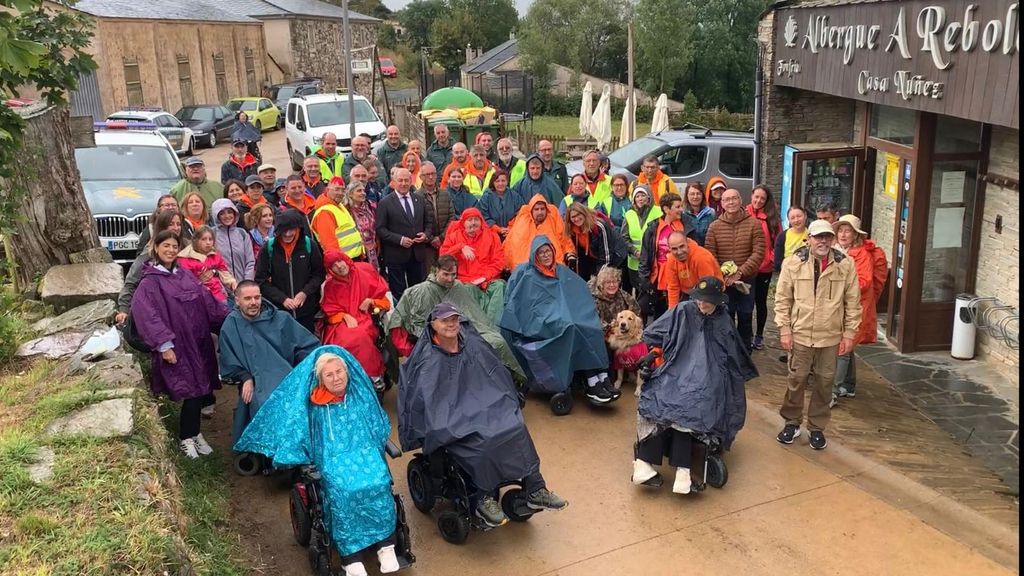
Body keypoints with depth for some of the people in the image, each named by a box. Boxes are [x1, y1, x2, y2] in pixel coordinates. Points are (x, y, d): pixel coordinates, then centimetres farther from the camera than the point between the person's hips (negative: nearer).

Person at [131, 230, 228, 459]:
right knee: (193, 392, -6)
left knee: (200, 389, 9)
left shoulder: (185, 275, 12)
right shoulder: (150, 282, -7)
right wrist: (163, 344, -22)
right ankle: (186, 438, 11)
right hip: (176, 345, -6)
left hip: (198, 342, 6)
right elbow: (147, 315, -15)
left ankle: (193, 433, 26)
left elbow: (207, 300, 13)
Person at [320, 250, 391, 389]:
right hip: (342, 322, 2)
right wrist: (345, 316, -10)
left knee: (360, 336, -36)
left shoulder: (365, 273, 3)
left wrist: (370, 301, -9)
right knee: (343, 340, -33)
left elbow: (382, 295, 10)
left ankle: (373, 374, -19)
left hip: (364, 318, -1)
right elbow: (330, 310, 8)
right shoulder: (330, 285, 8)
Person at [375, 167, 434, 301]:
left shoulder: (420, 200, 11)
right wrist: (400, 239, -18)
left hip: (418, 254, 4)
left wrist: (426, 234, -5)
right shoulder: (385, 203, -4)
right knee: (398, 293, 4)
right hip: (396, 255, -4)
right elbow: (380, 229, -8)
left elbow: (429, 221, 16)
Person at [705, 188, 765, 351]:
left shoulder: (754, 224, -4)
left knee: (745, 319, 9)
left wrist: (740, 272, -18)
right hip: (723, 283, 1)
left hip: (746, 281, -1)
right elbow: (710, 256, -2)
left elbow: (759, 253, -10)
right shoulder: (714, 227, 0)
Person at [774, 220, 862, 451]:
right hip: (800, 335, -1)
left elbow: (853, 302, 1)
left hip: (831, 337, 1)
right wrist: (784, 330, -5)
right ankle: (792, 422, 27)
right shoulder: (793, 263, -6)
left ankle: (817, 428, 26)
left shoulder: (845, 264, -4)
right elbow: (783, 299, -2)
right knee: (796, 380, 9)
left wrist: (849, 334, -1)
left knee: (824, 383, 11)